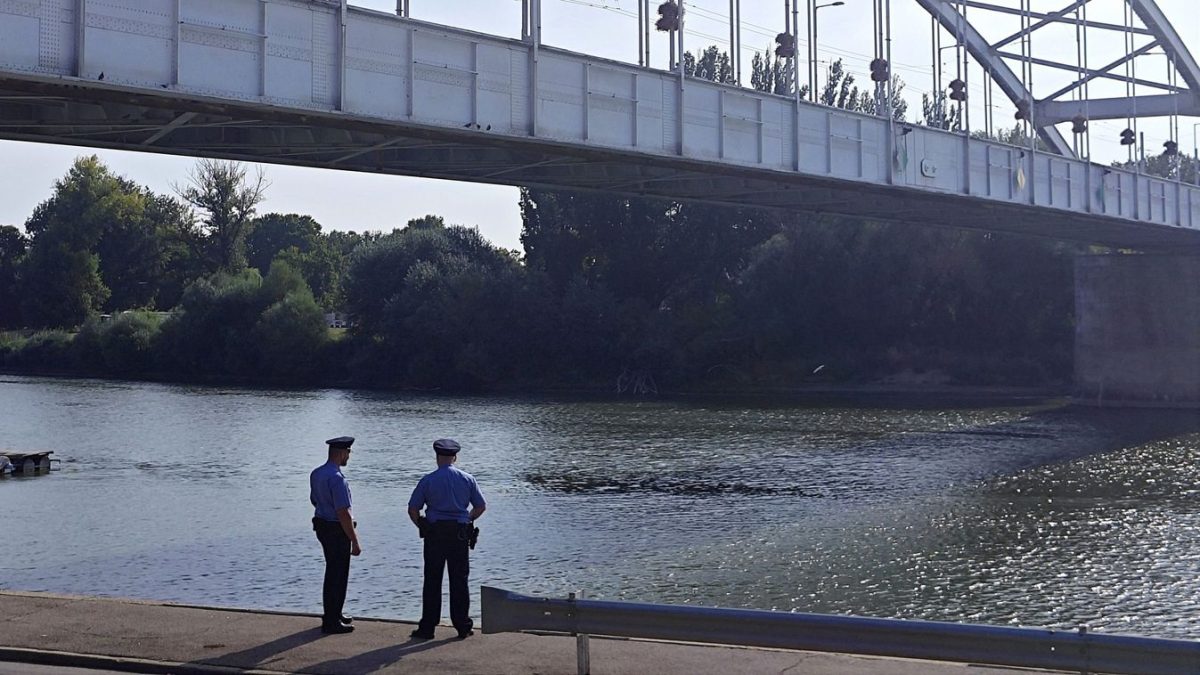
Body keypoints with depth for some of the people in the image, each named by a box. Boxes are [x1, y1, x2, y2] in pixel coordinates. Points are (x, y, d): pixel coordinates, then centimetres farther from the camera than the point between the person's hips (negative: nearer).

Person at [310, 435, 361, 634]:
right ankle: (331, 622, 8)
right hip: (337, 530, -9)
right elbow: (343, 514, -25)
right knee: (338, 575, 1)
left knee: (333, 571, 22)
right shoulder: (337, 478, -24)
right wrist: (355, 541, -20)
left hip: (321, 525, 9)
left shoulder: (316, 474, 5)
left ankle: (333, 614, 35)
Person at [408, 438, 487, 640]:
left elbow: (413, 509, -3)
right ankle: (462, 626, 9)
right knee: (459, 581, 7)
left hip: (434, 533, -1)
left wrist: (422, 527, 10)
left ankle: (427, 627, 4)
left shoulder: (428, 480, -2)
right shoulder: (467, 479, 3)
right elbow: (481, 506, 6)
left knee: (432, 582, 3)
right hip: (460, 534, 2)